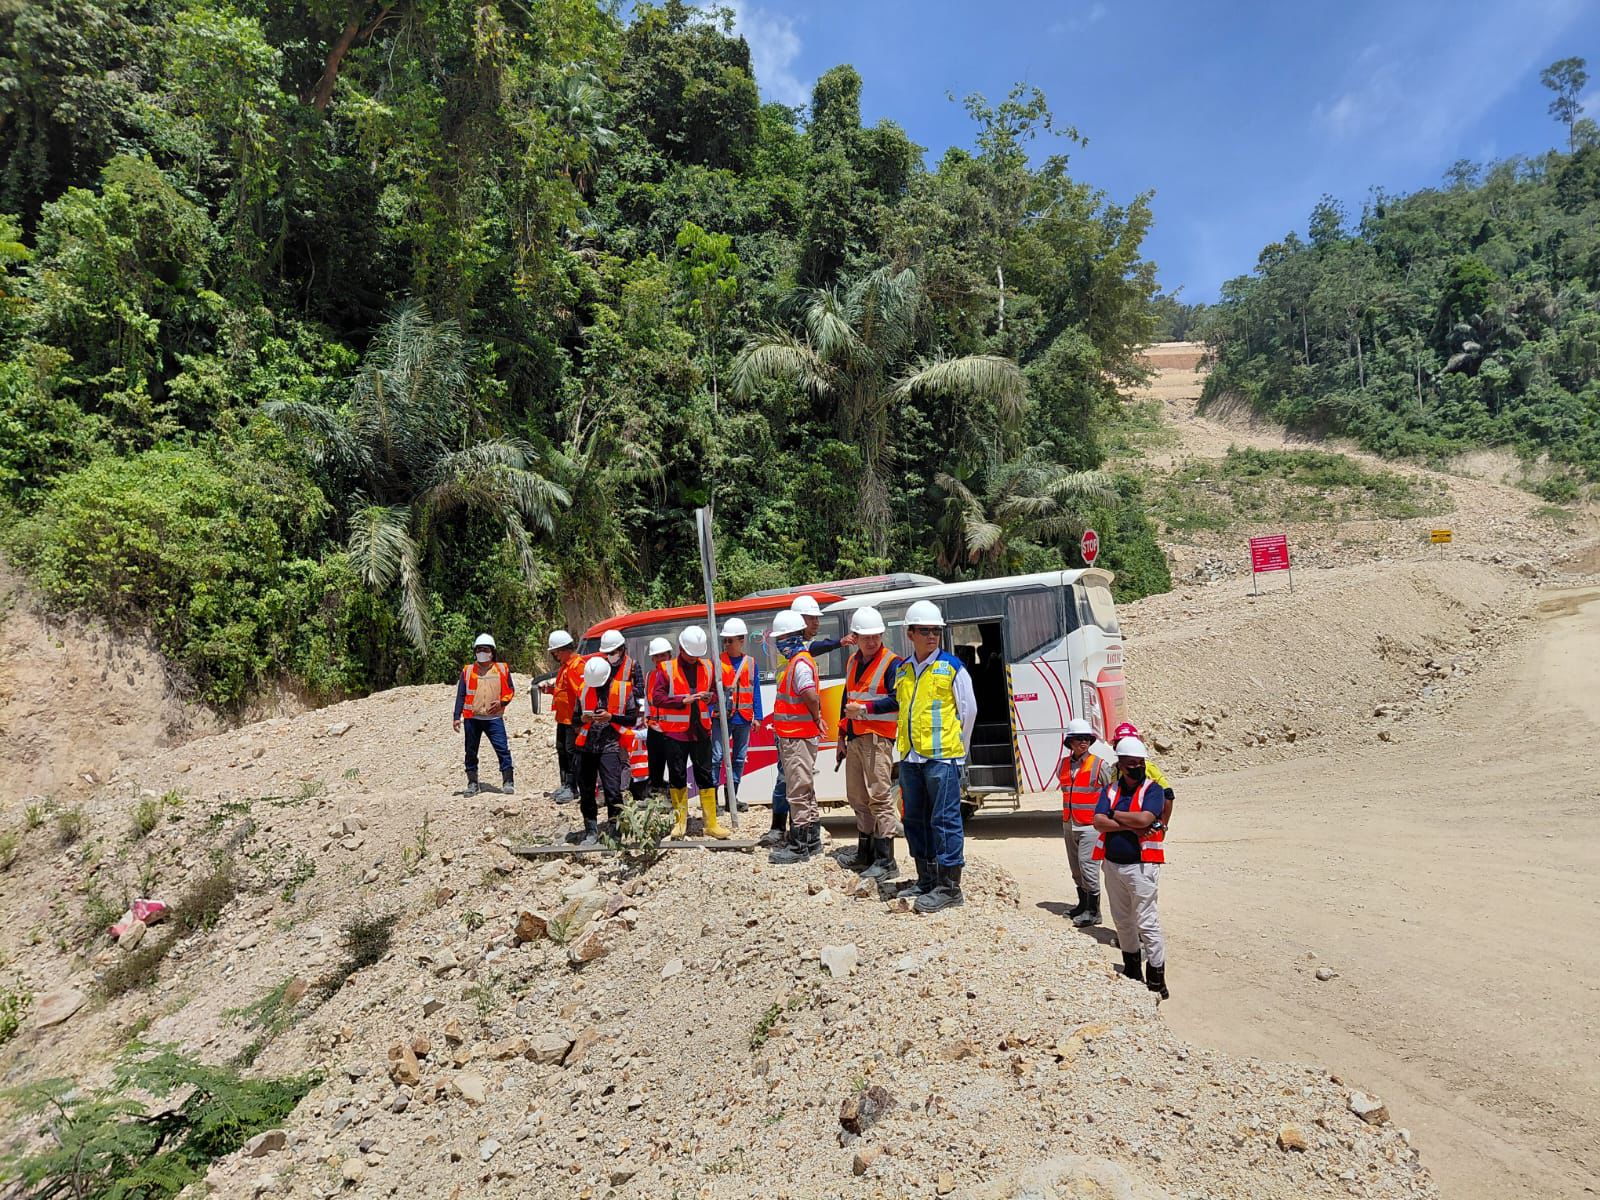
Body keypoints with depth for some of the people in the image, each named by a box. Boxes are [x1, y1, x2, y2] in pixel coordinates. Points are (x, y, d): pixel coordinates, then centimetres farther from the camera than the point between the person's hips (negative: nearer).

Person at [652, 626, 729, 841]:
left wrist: (710, 697, -9)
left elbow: (716, 693, 14)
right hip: (675, 732, -2)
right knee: (677, 776, 6)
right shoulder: (667, 669, -3)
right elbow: (657, 697, -8)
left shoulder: (707, 667, 7)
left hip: (701, 730, 2)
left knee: (705, 775, 4)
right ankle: (680, 821, 20)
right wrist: (683, 700, -18)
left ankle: (711, 823, 10)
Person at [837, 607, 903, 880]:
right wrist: (842, 733, 23)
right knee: (857, 798, 15)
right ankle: (865, 854, 27)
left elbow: (897, 700, -18)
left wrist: (865, 709, -17)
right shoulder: (853, 662, 15)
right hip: (854, 738, 8)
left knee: (879, 797, -10)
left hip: (877, 737, -8)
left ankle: (886, 862, -6)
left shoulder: (892, 663, -9)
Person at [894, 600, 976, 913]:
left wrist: (955, 747, 6)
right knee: (915, 821, 12)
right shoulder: (902, 670, 11)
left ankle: (949, 887, 3)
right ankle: (926, 882, 23)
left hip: (942, 757, -6)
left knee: (945, 820, -4)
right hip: (910, 758, 6)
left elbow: (968, 710, 3)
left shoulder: (952, 667, -3)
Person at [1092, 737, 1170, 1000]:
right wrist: (1132, 826, -17)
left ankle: (1156, 979, 5)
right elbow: (1098, 822, -8)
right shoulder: (1110, 791, 6)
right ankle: (1131, 971, 33)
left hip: (1140, 865, -5)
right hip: (1112, 864, 5)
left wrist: (1113, 814, -10)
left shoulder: (1153, 789, -6)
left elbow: (1144, 818, -23)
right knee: (1122, 921, 17)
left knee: (1147, 923, -4)